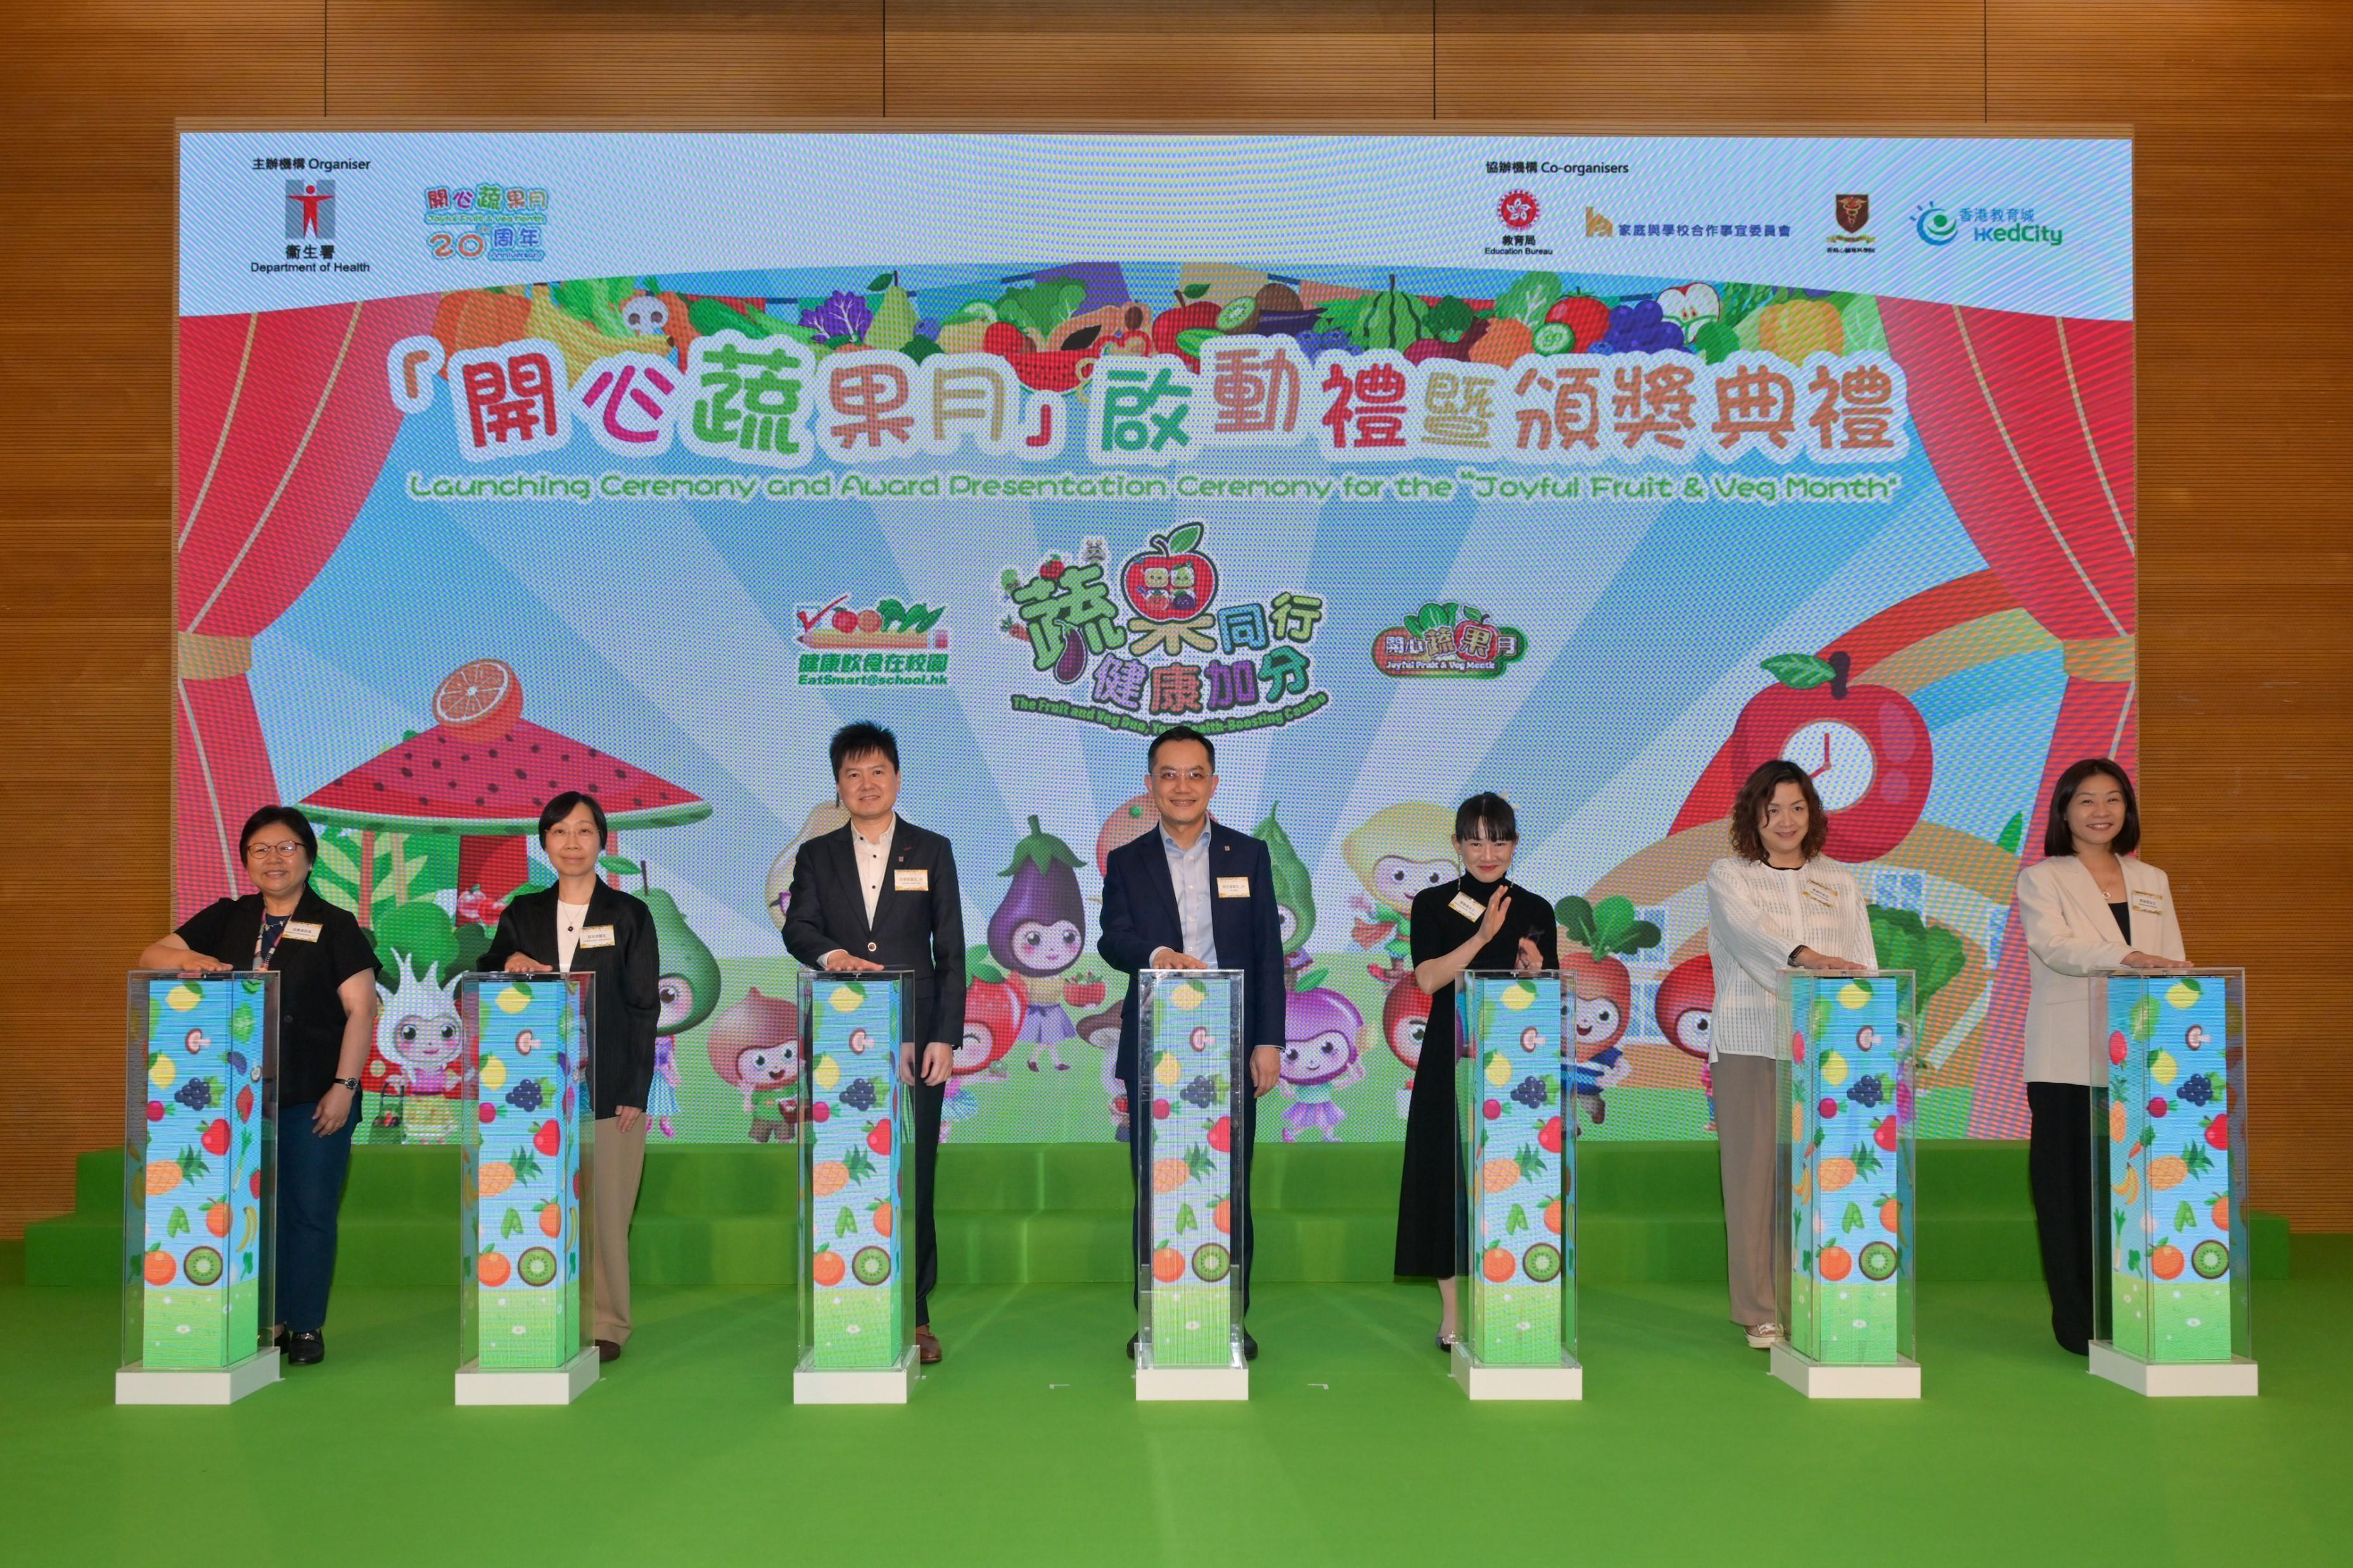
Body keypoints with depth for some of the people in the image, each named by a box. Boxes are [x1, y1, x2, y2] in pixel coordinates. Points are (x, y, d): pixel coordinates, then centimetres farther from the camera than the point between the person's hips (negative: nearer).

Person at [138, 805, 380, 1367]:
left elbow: (361, 1010, -5)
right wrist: (191, 960, -15)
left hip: (314, 1095, -3)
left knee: (310, 1211, 0)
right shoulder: (227, 919, 11)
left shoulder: (335, 925, 0)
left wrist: (344, 1086, -12)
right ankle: (265, 1322, 18)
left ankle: (306, 1326, 10)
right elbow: (151, 956, 8)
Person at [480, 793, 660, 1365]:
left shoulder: (629, 914, 5)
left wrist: (636, 1091, -6)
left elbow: (645, 1007, 2)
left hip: (609, 1088, -2)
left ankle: (607, 1325, 7)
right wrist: (507, 965, -8)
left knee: (605, 1211, -3)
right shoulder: (522, 914, 12)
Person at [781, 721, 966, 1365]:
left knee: (914, 1176, -1)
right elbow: (797, 928, -2)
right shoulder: (816, 856, 13)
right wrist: (831, 953, -25)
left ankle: (914, 1316, 7)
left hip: (914, 1039, -1)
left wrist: (945, 1038, -3)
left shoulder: (932, 851, 10)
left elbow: (951, 952, 6)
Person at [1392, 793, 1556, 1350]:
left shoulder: (1536, 911, 7)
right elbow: (1428, 979, -13)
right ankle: (1451, 1311, 10)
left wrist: (1534, 971, -13)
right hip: (1450, 1062, -2)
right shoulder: (1434, 905, 1)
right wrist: (1483, 936, -22)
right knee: (1448, 1176, 0)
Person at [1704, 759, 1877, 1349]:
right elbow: (1750, 928, -15)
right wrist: (1804, 955, -34)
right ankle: (1761, 1312, 4)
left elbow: (1864, 963, 13)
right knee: (1754, 1173, -3)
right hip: (1751, 1046, -2)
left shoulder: (1839, 882, 17)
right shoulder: (1728, 877, 6)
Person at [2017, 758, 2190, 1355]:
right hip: (2067, 1061, -3)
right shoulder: (2041, 880, 5)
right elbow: (2054, 946, -13)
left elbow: (2173, 963, 13)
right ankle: (2077, 1322, 5)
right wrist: (2127, 957, -29)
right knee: (2070, 1189, -3)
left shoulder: (2152, 882, 19)